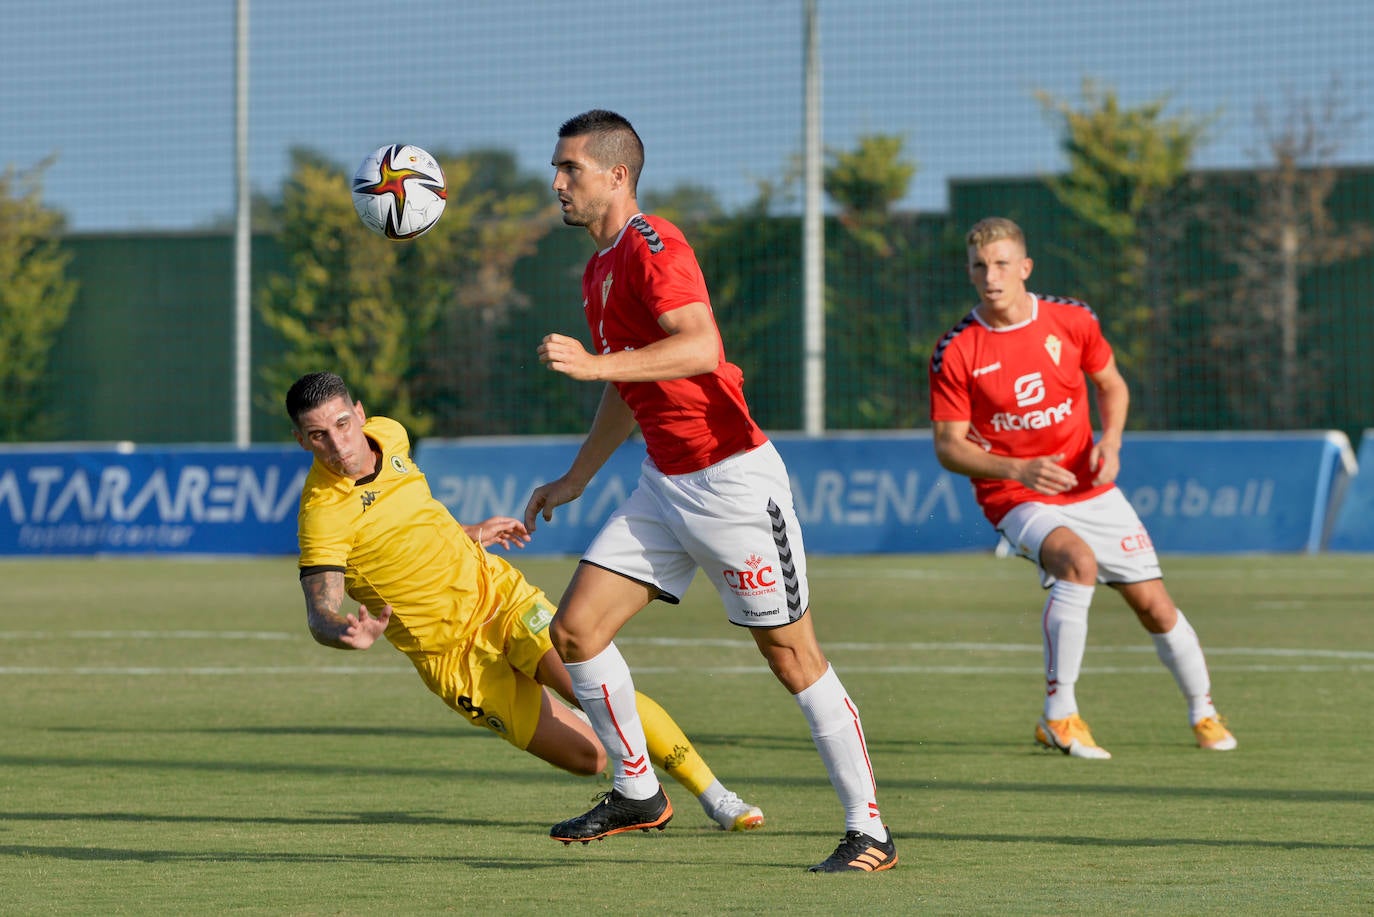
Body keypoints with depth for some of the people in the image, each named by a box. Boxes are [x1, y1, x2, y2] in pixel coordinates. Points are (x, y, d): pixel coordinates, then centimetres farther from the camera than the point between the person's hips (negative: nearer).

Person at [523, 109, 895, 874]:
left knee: (793, 657, -5)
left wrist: (596, 364, -36)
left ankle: (870, 831, 0)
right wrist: (575, 481, 32)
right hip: (665, 486, 9)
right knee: (576, 630, 2)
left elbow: (699, 347, -30)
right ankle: (639, 794, 16)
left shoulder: (653, 246, -14)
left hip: (730, 479, -9)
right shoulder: (600, 268, 15)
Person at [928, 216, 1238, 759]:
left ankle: (1203, 713, 29)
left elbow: (1111, 385, 13)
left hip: (1090, 489, 4)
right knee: (1077, 561, -34)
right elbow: (948, 446, -9)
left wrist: (1110, 442, -6)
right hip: (1015, 498, -4)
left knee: (1153, 603, 5)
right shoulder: (955, 353, -12)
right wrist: (1016, 470, -24)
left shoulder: (1071, 321, -4)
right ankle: (1059, 715, -28)